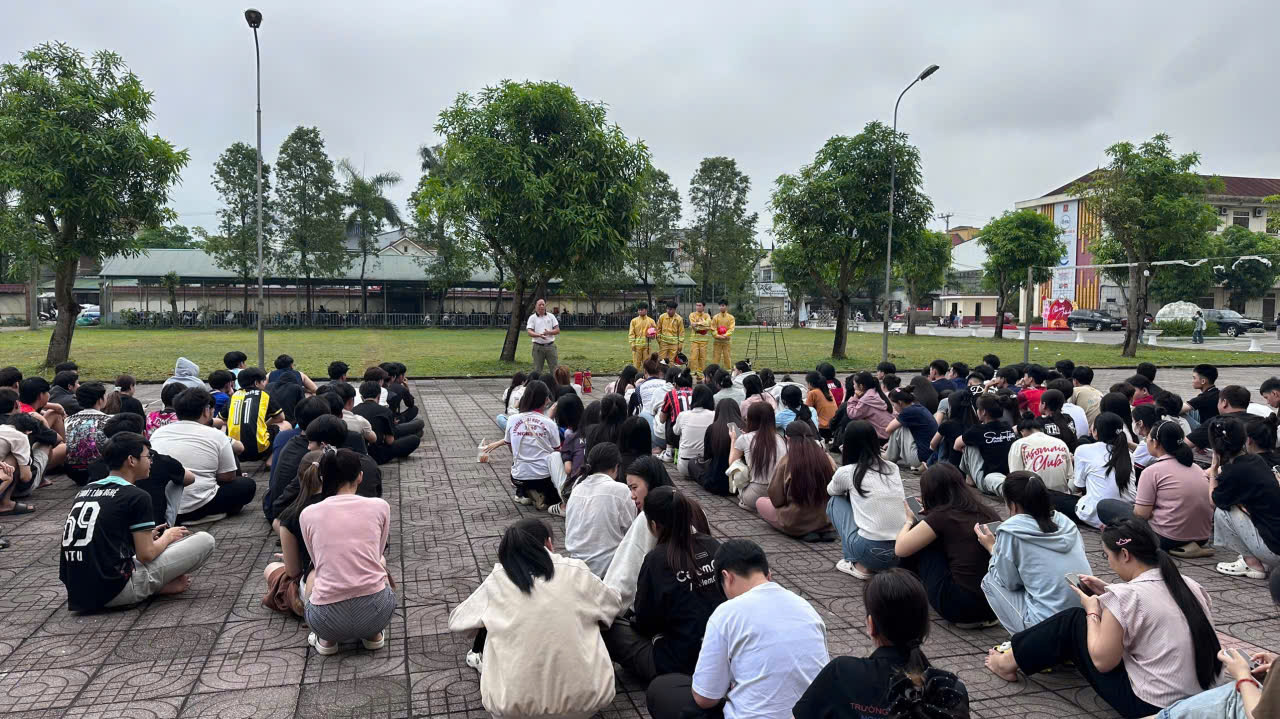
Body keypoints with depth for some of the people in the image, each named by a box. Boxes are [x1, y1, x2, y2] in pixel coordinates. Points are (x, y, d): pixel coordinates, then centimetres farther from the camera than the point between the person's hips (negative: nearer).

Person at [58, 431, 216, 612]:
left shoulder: (84, 491, 13)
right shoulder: (136, 497, -9)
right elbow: (145, 555, -9)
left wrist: (146, 536, 22)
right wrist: (168, 536, 11)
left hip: (77, 592, 8)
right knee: (205, 540, -3)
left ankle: (158, 584, 12)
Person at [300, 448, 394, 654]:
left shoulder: (308, 514, 4)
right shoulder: (380, 506, 3)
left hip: (328, 619, 0)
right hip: (376, 612, 0)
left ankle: (327, 639, 16)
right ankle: (374, 634, 21)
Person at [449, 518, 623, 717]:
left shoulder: (498, 580, -2)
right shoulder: (576, 571, -1)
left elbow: (456, 620, 13)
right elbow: (614, 604, 18)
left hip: (516, 705, 0)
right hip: (586, 699, 0)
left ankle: (485, 661, 48)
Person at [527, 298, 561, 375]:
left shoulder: (551, 316, 9)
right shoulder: (532, 318, 4)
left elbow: (557, 330, 6)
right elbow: (529, 332, -8)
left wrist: (549, 332, -14)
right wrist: (539, 335, -26)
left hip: (550, 346, 1)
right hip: (538, 347, -1)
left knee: (555, 368, 0)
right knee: (537, 370, 5)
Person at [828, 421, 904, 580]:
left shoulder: (847, 472, 1)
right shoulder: (893, 467, 12)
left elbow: (831, 491, 25)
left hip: (871, 553, -5)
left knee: (835, 502, 18)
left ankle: (860, 566, 10)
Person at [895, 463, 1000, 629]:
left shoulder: (940, 517, -8)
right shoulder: (988, 512, 8)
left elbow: (900, 549, -3)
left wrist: (909, 520, 18)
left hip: (960, 606, -6)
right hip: (997, 604, 6)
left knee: (922, 541, 10)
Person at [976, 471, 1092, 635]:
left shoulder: (1011, 531, -9)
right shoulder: (1065, 521, 6)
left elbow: (1010, 582, 0)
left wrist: (992, 548, 15)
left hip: (1047, 626, -6)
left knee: (990, 580, 13)